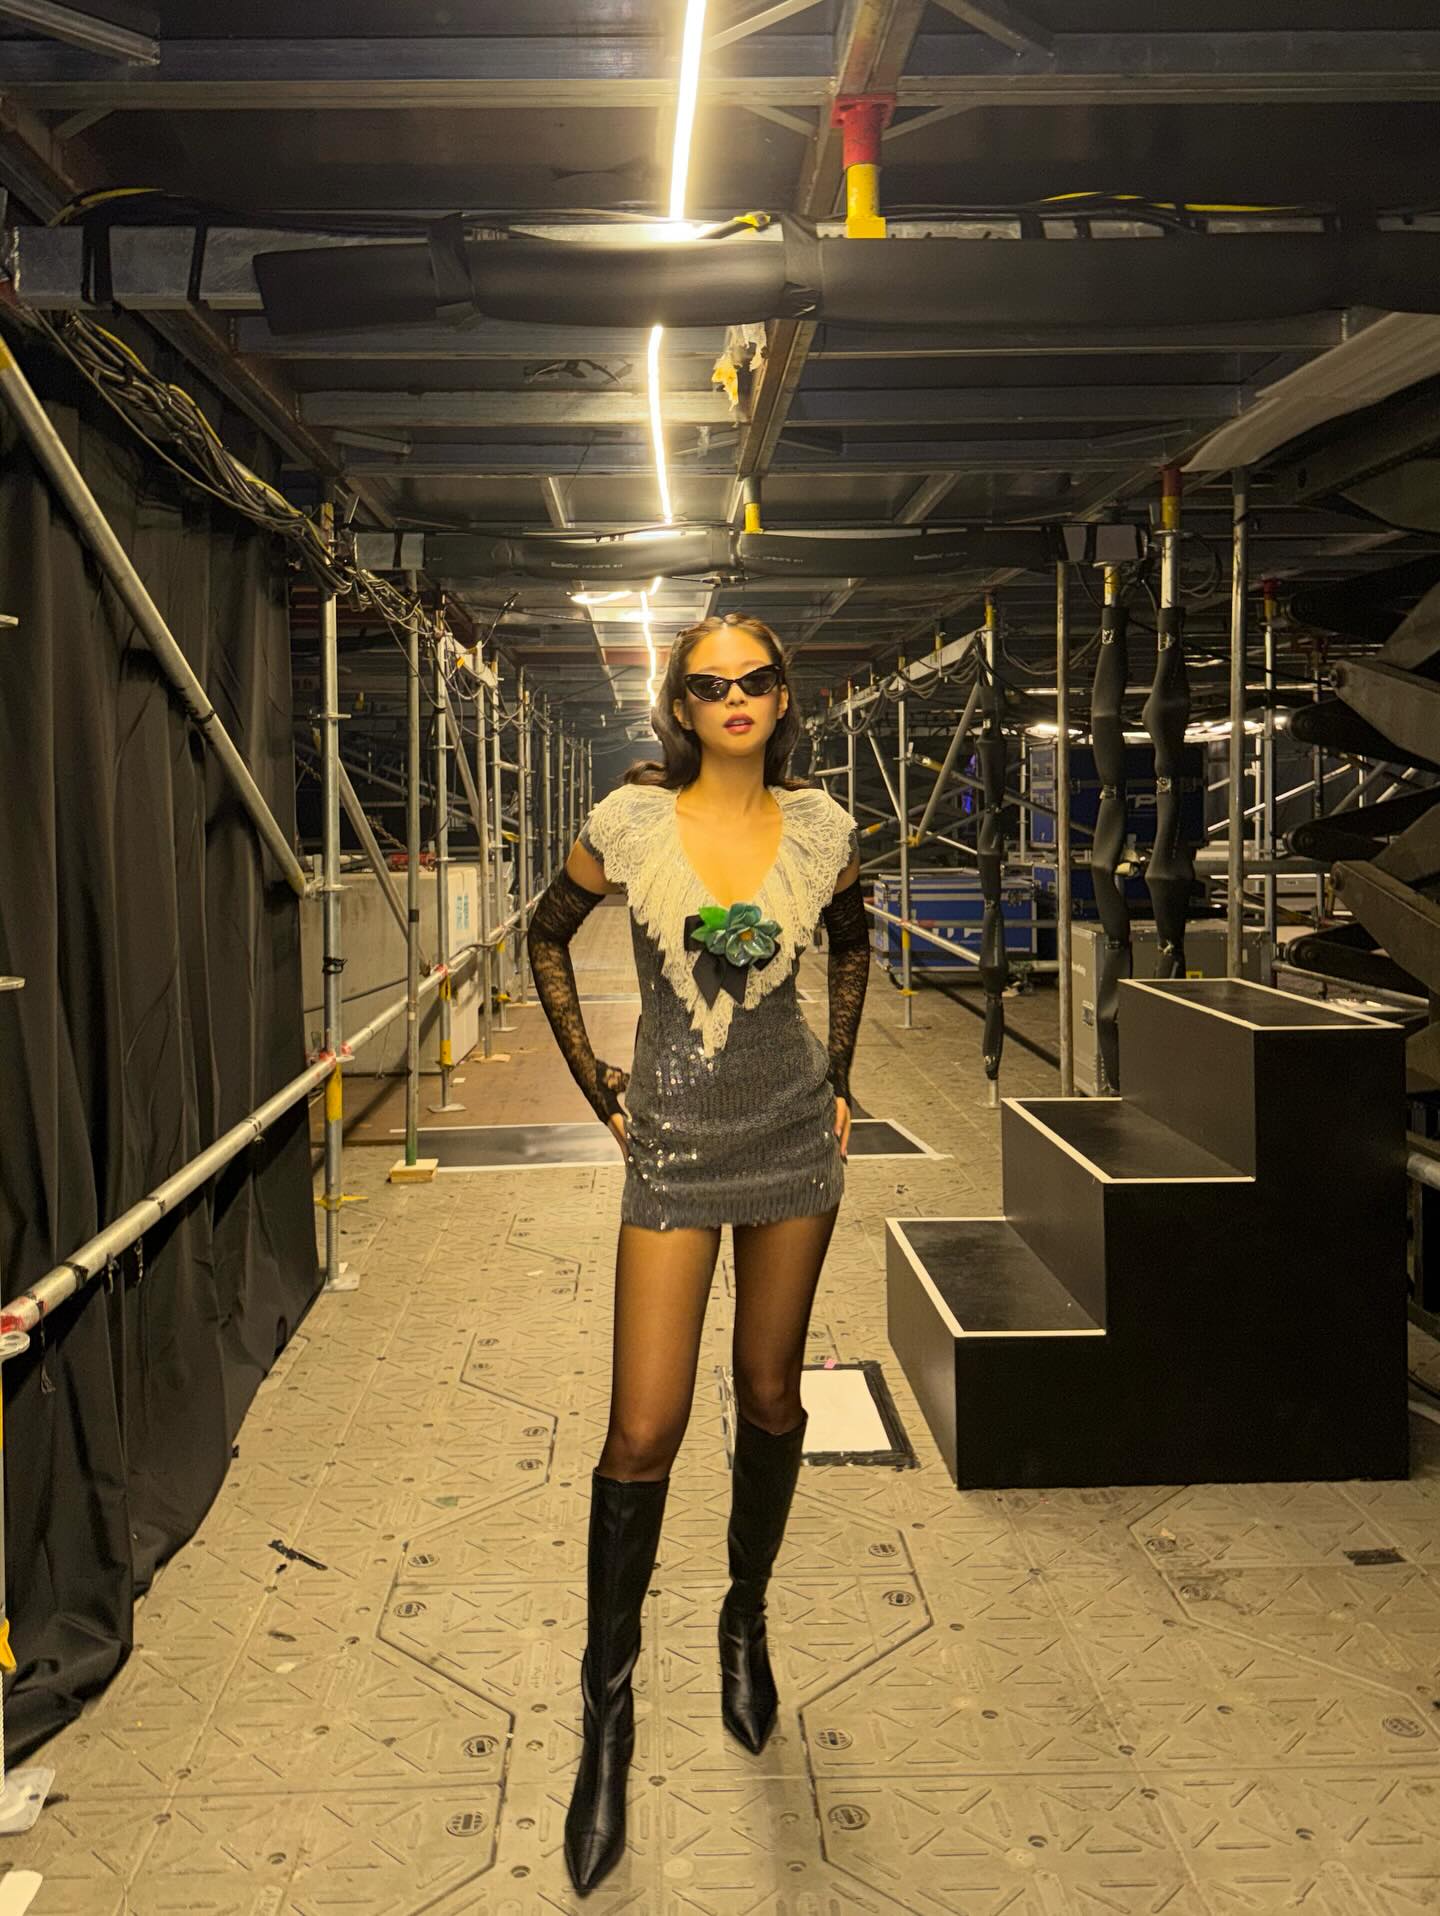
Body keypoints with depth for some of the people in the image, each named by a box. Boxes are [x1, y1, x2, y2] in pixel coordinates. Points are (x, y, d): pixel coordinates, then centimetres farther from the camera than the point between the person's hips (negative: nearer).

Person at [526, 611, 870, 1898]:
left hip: (794, 1133, 2)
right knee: (645, 1429, -5)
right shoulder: (630, 823, -9)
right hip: (676, 1141, -2)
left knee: (771, 1395, 13)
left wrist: (841, 1077, 11)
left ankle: (747, 1621, 35)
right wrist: (597, 1088, 2)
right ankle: (609, 1707, 10)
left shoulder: (823, 828, -3)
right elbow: (547, 938, 6)